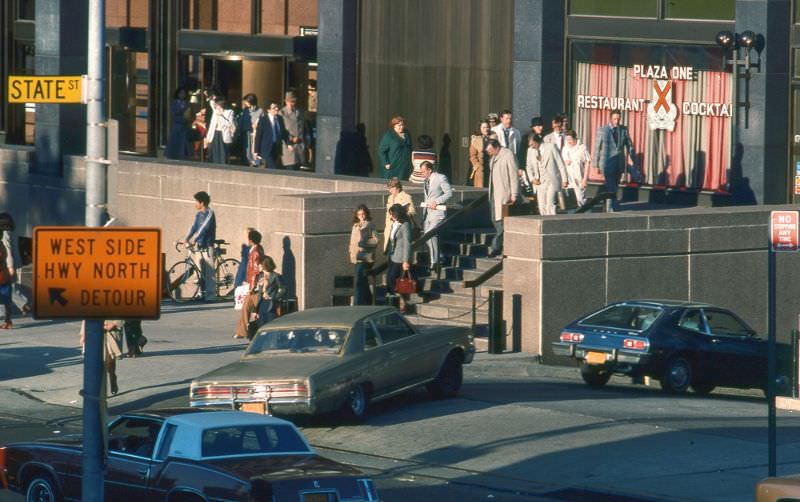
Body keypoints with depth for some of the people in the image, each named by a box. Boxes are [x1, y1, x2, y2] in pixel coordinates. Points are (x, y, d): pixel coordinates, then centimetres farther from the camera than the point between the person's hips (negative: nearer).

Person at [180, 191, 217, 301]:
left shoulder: (209, 213, -12)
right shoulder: (198, 214, 12)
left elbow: (203, 228, -21)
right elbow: (194, 227, 7)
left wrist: (194, 240, -27)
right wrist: (186, 239, -6)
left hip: (207, 246, -7)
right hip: (199, 245, 7)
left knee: (209, 271, -8)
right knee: (199, 271, 6)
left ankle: (211, 295, -7)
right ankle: (202, 293, 11)